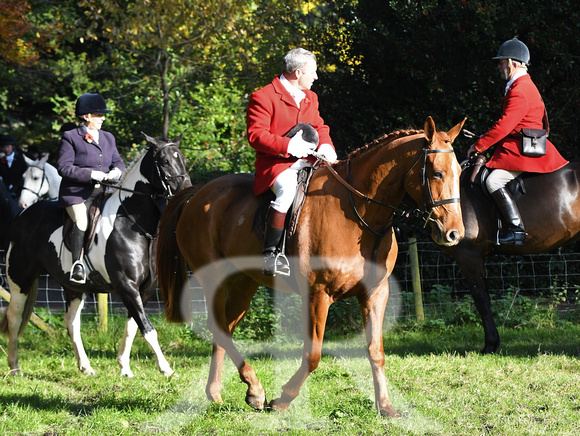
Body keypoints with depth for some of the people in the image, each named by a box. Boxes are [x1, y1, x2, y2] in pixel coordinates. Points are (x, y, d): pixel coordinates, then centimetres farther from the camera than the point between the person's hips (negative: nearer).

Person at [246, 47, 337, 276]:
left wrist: (325, 146, 0)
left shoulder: (310, 98, 20)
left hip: (307, 161, 7)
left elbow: (319, 127, 24)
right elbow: (255, 135, -12)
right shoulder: (263, 98, -6)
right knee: (287, 188, -38)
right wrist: (288, 146, -23)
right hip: (276, 163, -7)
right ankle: (271, 251, -36)